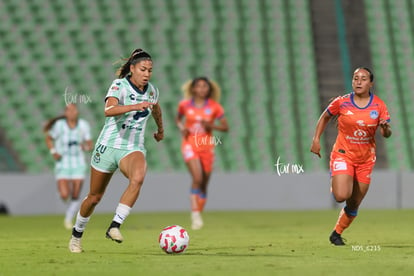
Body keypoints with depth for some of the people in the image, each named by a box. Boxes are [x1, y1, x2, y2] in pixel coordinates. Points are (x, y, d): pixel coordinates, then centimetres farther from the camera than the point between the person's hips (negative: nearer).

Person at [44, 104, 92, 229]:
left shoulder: (84, 125, -6)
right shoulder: (59, 125, -11)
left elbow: (90, 145, 1)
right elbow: (49, 139, 5)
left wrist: (86, 147, -22)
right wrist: (53, 152, -10)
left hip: (78, 163, 2)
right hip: (62, 164, -2)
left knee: (75, 197, -2)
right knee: (65, 195, -13)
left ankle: (68, 219, 24)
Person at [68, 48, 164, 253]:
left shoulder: (151, 90, 4)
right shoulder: (119, 85, -12)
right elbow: (109, 110, -32)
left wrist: (161, 129, 43)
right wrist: (135, 106, -45)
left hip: (133, 149, 3)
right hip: (108, 146, -2)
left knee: (138, 178, -33)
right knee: (94, 197, 9)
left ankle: (114, 227, -31)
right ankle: (76, 235, 35)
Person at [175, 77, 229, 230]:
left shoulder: (214, 107, 0)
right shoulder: (185, 105, 2)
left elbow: (225, 127, 3)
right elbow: (178, 119, 20)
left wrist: (210, 126, -14)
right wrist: (182, 127, -1)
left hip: (207, 146, 2)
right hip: (190, 144, -2)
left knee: (204, 183, 7)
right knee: (197, 178, -22)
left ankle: (198, 216, 22)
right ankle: (195, 214, -21)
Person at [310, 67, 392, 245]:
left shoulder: (379, 105, -4)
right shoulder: (342, 102, -8)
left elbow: (387, 134, -3)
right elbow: (325, 117, 9)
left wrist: (385, 128, -27)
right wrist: (316, 140, 2)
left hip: (365, 159, 2)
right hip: (343, 155, -2)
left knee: (353, 205, 6)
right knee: (341, 196, -22)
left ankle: (336, 234, 29)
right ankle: (334, 183, 14)